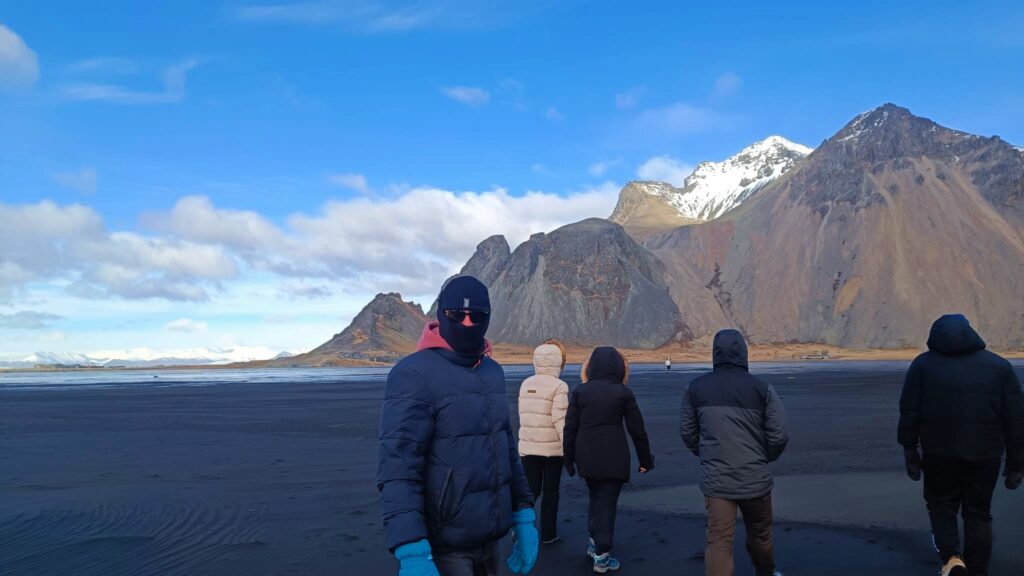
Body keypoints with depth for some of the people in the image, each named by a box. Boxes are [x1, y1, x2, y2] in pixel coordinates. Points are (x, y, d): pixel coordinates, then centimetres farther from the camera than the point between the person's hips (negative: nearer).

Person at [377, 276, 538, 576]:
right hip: (444, 548, -7)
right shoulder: (414, 374, -14)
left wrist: (523, 515, 13)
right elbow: (397, 468, -21)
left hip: (489, 539, 7)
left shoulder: (492, 372, 9)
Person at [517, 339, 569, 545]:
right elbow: (560, 420, -16)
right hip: (553, 447, -4)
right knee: (550, 492, 9)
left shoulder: (525, 384, 4)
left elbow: (523, 417, 7)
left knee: (531, 490, 12)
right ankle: (548, 534, 16)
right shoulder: (558, 386, -12)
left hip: (528, 446, 4)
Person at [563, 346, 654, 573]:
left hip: (586, 457, 3)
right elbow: (637, 430, -1)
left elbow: (570, 428, 1)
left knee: (595, 497, 23)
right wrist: (646, 460, 9)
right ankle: (601, 556, 8)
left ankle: (594, 543, 30)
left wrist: (569, 459, 10)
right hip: (613, 458, -3)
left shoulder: (579, 391, 1)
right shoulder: (623, 393, -4)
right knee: (607, 503, 5)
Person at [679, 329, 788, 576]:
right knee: (760, 535, 22)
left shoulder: (695, 388, -2)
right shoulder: (761, 388, -8)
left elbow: (687, 432, 5)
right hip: (755, 478, 0)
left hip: (716, 480, 0)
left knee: (718, 542, 2)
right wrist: (764, 458, 13)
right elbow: (779, 435, -7)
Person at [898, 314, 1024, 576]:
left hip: (939, 454, -1)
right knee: (978, 514, 14)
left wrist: (910, 451, 7)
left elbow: (909, 413, 0)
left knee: (941, 507, 16)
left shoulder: (923, 364, 3)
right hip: (985, 456, 1)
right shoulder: (999, 366, 6)